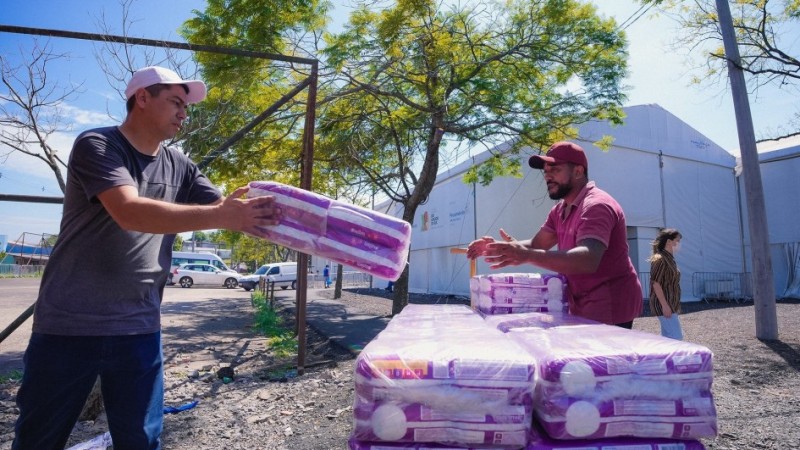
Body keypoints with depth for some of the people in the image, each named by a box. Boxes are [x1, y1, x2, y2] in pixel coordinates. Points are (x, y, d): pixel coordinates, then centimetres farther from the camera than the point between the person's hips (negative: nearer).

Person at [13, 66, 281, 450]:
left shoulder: (180, 168, 7)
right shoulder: (96, 145, -8)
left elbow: (233, 211, 3)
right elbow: (130, 212, -25)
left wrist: (278, 215, -11)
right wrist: (219, 217, -33)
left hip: (139, 329, 4)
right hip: (70, 326, -3)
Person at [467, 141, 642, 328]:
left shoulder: (596, 206, -21)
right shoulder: (559, 211, 9)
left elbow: (588, 260, -36)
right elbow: (536, 245, 3)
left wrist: (527, 255, -47)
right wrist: (498, 246, -15)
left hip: (609, 310, -8)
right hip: (584, 309, 9)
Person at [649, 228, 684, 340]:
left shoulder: (670, 259, 14)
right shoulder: (659, 259, -15)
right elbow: (655, 283, -20)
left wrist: (674, 305, 20)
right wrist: (665, 305, -22)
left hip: (670, 304, 10)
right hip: (663, 305, -10)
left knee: (668, 337, 13)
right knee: (676, 337, -8)